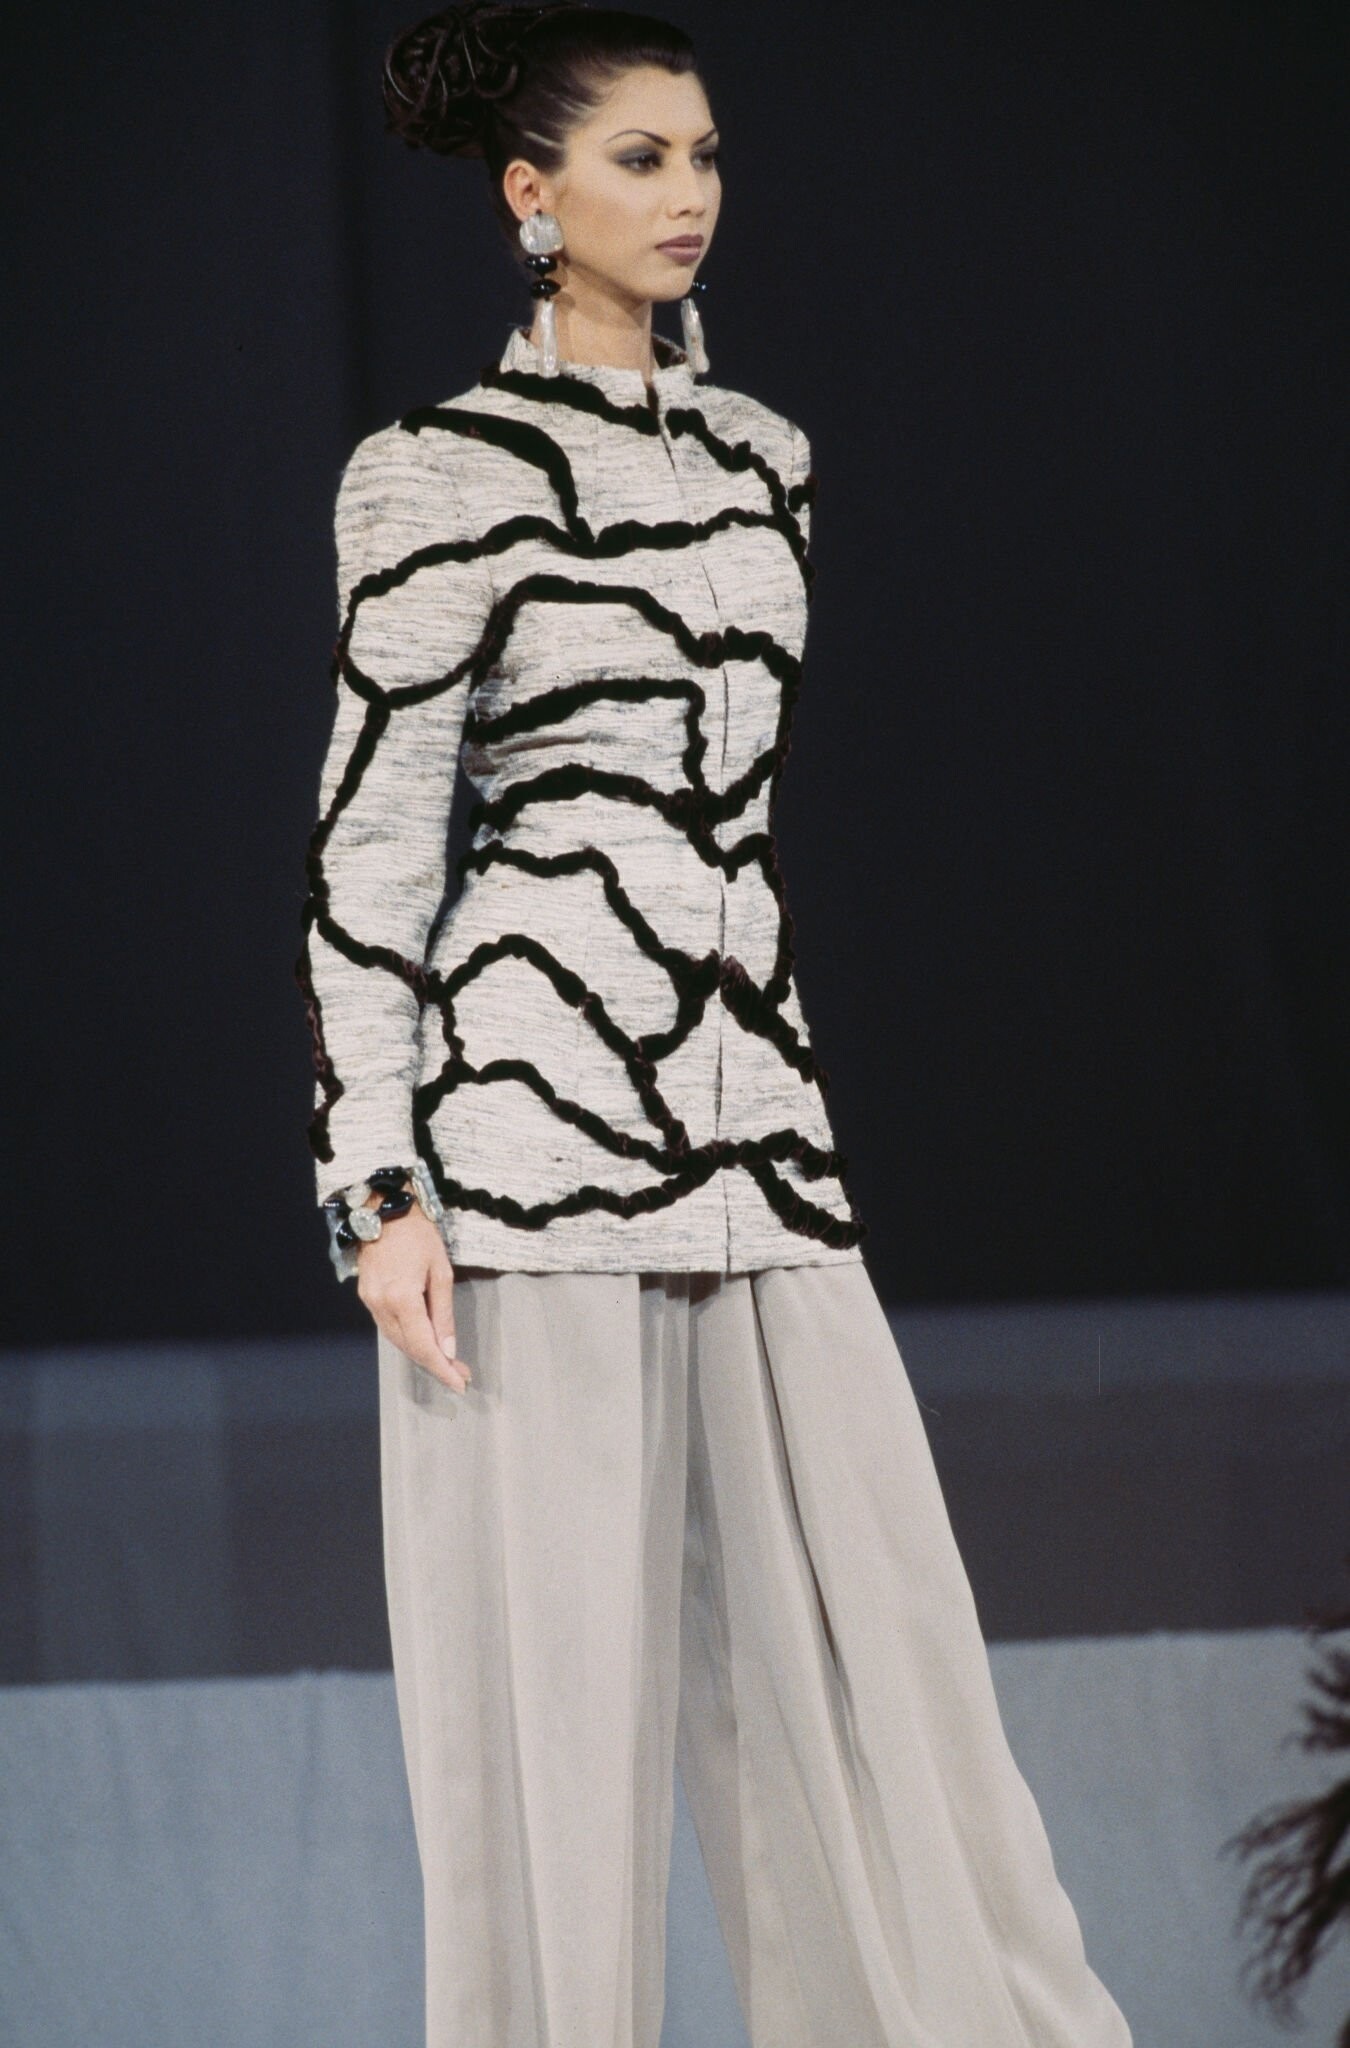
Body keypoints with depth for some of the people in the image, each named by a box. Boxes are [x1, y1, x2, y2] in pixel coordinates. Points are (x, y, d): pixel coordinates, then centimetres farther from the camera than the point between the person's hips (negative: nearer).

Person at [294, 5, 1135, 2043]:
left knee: (869, 1643, 3)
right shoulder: (446, 474, -4)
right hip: (530, 1104, -6)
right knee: (554, 1671, -2)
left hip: (752, 1112, 6)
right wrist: (377, 1188, -11)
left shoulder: (761, 457, 15)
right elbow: (369, 838, -5)